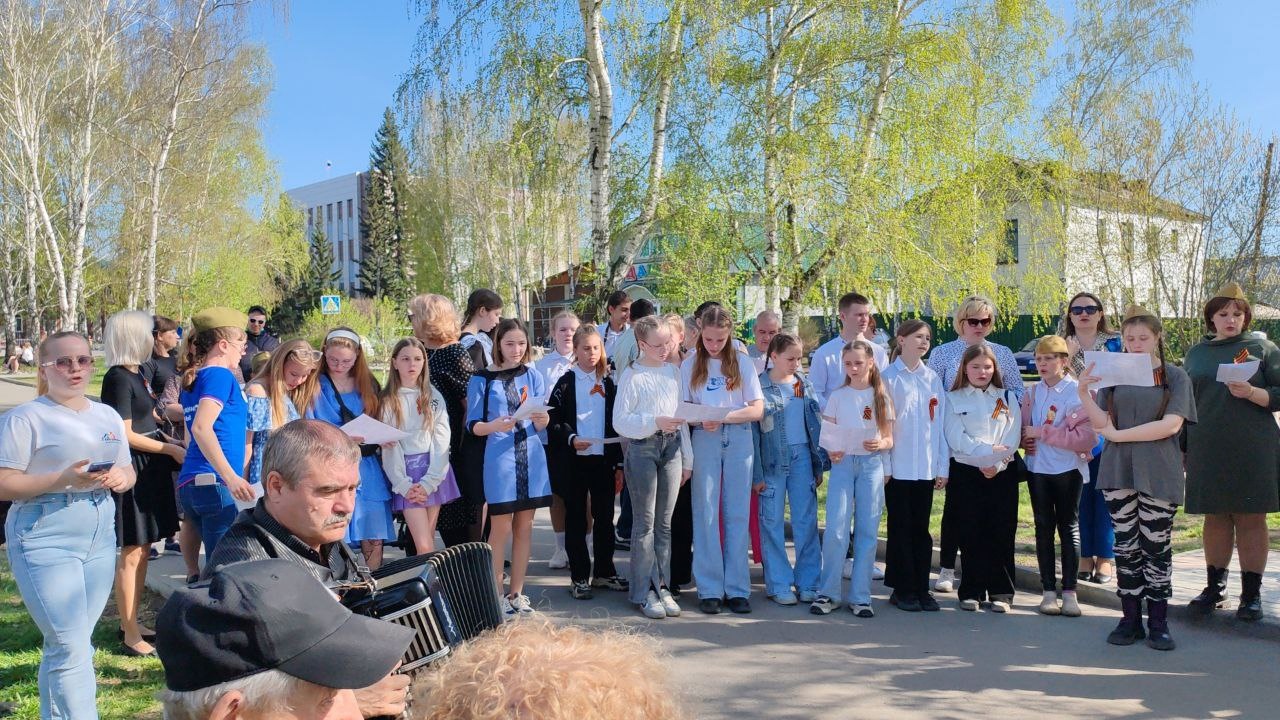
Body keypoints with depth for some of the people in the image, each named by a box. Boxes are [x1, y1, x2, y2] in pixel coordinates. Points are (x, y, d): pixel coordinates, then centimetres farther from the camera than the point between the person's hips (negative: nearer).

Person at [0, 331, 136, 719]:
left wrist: (121, 478, -5)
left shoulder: (108, 416, 12)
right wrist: (62, 479, -24)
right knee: (72, 648, -8)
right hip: (46, 540, -6)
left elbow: (128, 471, 18)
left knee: (67, 645, 15)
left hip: (100, 536, 6)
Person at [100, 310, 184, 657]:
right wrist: (171, 449, -11)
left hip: (149, 471, 10)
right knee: (131, 552, -3)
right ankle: (130, 634, 4)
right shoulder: (117, 378, -14)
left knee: (142, 550, 14)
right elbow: (125, 435, -16)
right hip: (132, 471, -10)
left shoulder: (135, 375, 14)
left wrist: (173, 443, 13)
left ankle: (132, 624, 25)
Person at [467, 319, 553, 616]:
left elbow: (539, 426, 4)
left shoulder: (533, 377, 7)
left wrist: (543, 420, -19)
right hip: (499, 458, -4)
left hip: (531, 457, 4)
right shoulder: (482, 380, -2)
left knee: (524, 526, 9)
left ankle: (517, 593, 19)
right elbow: (473, 425, -4)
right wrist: (494, 426, -24)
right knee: (501, 528, -2)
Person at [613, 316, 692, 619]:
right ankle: (645, 592, 7)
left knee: (665, 522, 8)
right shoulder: (632, 376, -4)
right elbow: (620, 421, -8)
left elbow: (682, 415, 15)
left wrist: (687, 458, 13)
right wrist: (655, 422, -20)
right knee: (645, 522, 0)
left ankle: (663, 587, 16)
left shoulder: (674, 371, 11)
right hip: (642, 448, -4)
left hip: (672, 446, 4)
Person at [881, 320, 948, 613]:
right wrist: (884, 465, -9)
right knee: (901, 528, 4)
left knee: (921, 529, 9)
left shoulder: (932, 379, 9)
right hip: (897, 467, -4)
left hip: (926, 467, 4)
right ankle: (902, 589, 12)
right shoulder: (888, 378, -3)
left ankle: (921, 588, 16)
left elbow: (940, 422, 9)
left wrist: (943, 467, 6)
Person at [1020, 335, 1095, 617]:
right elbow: (1023, 427, 13)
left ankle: (1069, 592, 11)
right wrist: (1026, 440, -10)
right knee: (1044, 528, 8)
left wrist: (1042, 433, -18)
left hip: (1067, 469, -4)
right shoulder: (1032, 392, 6)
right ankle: (1049, 591, 14)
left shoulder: (1078, 392, -10)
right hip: (1037, 469, 4)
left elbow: (1085, 437, -18)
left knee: (1069, 527, 5)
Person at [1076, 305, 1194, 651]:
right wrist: (1083, 394, -14)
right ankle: (1131, 620, 14)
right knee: (1126, 546, 6)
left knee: (1156, 546, 3)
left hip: (1157, 474, -2)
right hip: (1118, 471, 2)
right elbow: (1103, 423, 2)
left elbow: (1171, 424, -10)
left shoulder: (1175, 376, 2)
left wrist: (1118, 434, -10)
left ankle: (1158, 623, 12)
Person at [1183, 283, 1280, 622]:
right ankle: (1215, 587, 20)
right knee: (1215, 517, 9)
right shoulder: (1196, 353, 13)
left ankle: (1251, 594, 10)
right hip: (1207, 451, 3)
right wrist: (1182, 445, 13)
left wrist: (1251, 393, -19)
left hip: (1252, 451, -2)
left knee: (1251, 518, 2)